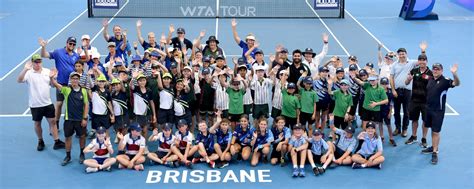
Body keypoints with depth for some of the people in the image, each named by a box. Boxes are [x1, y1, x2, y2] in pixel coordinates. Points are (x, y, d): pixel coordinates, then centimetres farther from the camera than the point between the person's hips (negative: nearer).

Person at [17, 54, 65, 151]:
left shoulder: (47, 71, 1)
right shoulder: (28, 73, -11)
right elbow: (19, 80, -28)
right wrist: (25, 69, -42)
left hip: (48, 103, 2)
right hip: (35, 105, -2)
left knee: (52, 121, 5)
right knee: (37, 123, 12)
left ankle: (57, 142, 11)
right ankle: (40, 142, 29)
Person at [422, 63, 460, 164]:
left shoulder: (445, 80, -14)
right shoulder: (430, 79, 5)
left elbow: (457, 83, -31)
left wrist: (454, 73, -47)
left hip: (438, 110, -6)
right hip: (429, 109, 6)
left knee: (436, 131, -2)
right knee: (432, 129, 18)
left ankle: (435, 152, 6)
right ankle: (433, 147, 33)